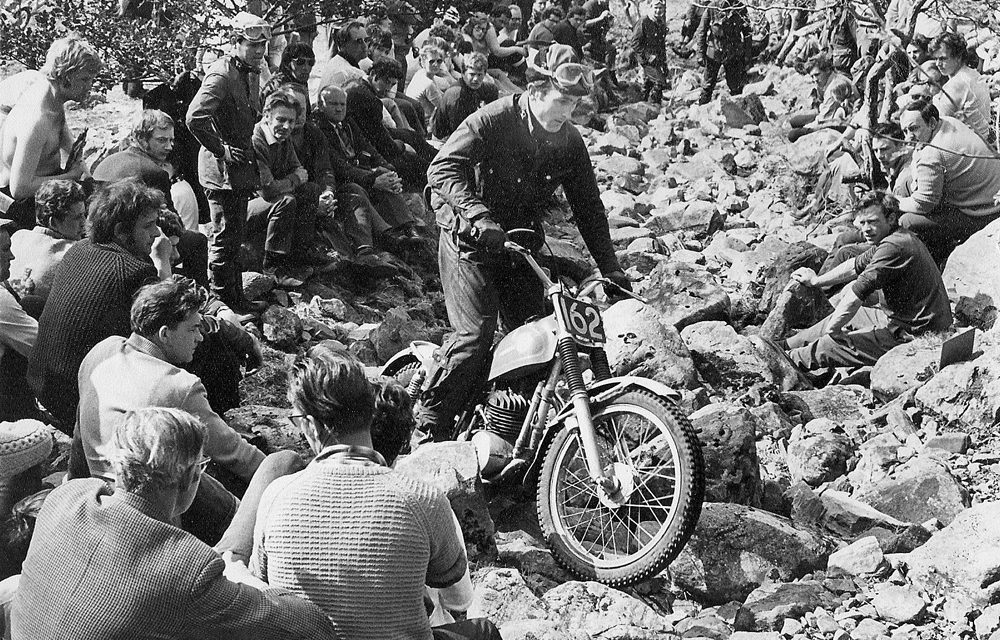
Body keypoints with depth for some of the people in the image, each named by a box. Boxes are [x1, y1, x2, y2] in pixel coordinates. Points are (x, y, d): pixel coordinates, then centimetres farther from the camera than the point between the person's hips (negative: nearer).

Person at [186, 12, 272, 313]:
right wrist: (222, 150, -21)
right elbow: (195, 118, -31)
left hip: (241, 169, 10)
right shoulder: (222, 73, -19)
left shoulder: (252, 73, 10)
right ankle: (223, 301, 9)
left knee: (234, 237, 17)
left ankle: (236, 297, 27)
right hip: (222, 170, -9)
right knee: (224, 239, -1)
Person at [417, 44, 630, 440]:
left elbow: (588, 207, 7)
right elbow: (442, 169, -24)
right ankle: (429, 428, -7)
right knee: (476, 333, -17)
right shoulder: (493, 120, -15)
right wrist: (481, 217, -37)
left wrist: (611, 270, 1)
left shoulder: (570, 143, 2)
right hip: (470, 239, -6)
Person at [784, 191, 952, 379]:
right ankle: (788, 345, 29)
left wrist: (832, 329, -16)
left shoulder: (893, 247, -24)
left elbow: (857, 293, -24)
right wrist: (816, 281, 29)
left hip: (913, 334, -10)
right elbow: (856, 266, 22)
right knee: (840, 320, 19)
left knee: (832, 345, -6)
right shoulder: (900, 238, 10)